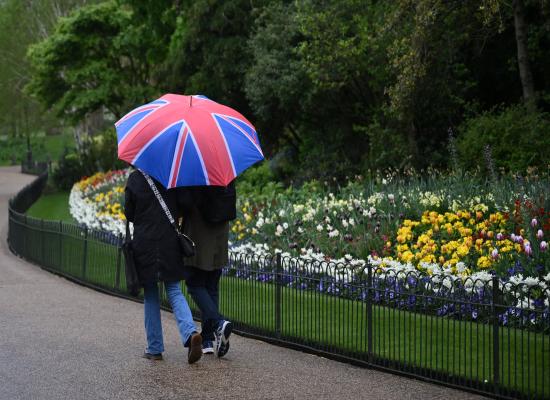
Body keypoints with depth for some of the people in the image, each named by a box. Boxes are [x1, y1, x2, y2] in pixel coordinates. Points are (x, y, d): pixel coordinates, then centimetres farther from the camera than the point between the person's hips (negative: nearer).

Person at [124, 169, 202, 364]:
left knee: (150, 295, 10)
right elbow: (183, 208, 3)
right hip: (170, 242, 1)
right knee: (174, 291, 8)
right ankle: (190, 332, -17)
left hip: (144, 243, -1)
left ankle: (155, 348, 12)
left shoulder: (134, 179, -6)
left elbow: (129, 214, 1)